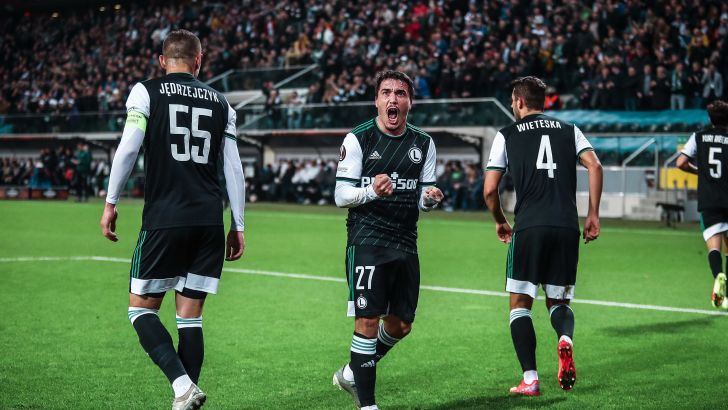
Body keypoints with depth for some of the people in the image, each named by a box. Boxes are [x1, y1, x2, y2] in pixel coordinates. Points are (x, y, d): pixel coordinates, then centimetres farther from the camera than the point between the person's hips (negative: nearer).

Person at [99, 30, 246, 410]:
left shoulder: (146, 92, 3)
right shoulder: (220, 102, 13)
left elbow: (128, 148, -7)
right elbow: (233, 168, 11)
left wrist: (111, 202, 1)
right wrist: (238, 226, 15)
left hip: (164, 220, -3)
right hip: (210, 222, 4)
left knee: (141, 309, 5)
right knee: (190, 317, 9)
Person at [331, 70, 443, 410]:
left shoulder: (423, 143, 10)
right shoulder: (358, 139, -3)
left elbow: (422, 200, 14)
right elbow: (341, 195, -4)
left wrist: (429, 198, -10)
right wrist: (372, 191, -23)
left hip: (405, 242, 5)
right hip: (367, 241, -5)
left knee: (401, 324, 10)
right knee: (368, 320, -10)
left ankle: (352, 374, 32)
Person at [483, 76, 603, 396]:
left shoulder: (507, 135, 8)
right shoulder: (569, 130, 15)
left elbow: (490, 190, 5)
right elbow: (594, 166, 1)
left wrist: (500, 222, 22)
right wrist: (593, 214, 6)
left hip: (529, 228, -3)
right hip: (567, 228, 3)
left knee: (520, 304, 8)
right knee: (558, 301, 17)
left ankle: (530, 379, -3)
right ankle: (565, 340, -17)